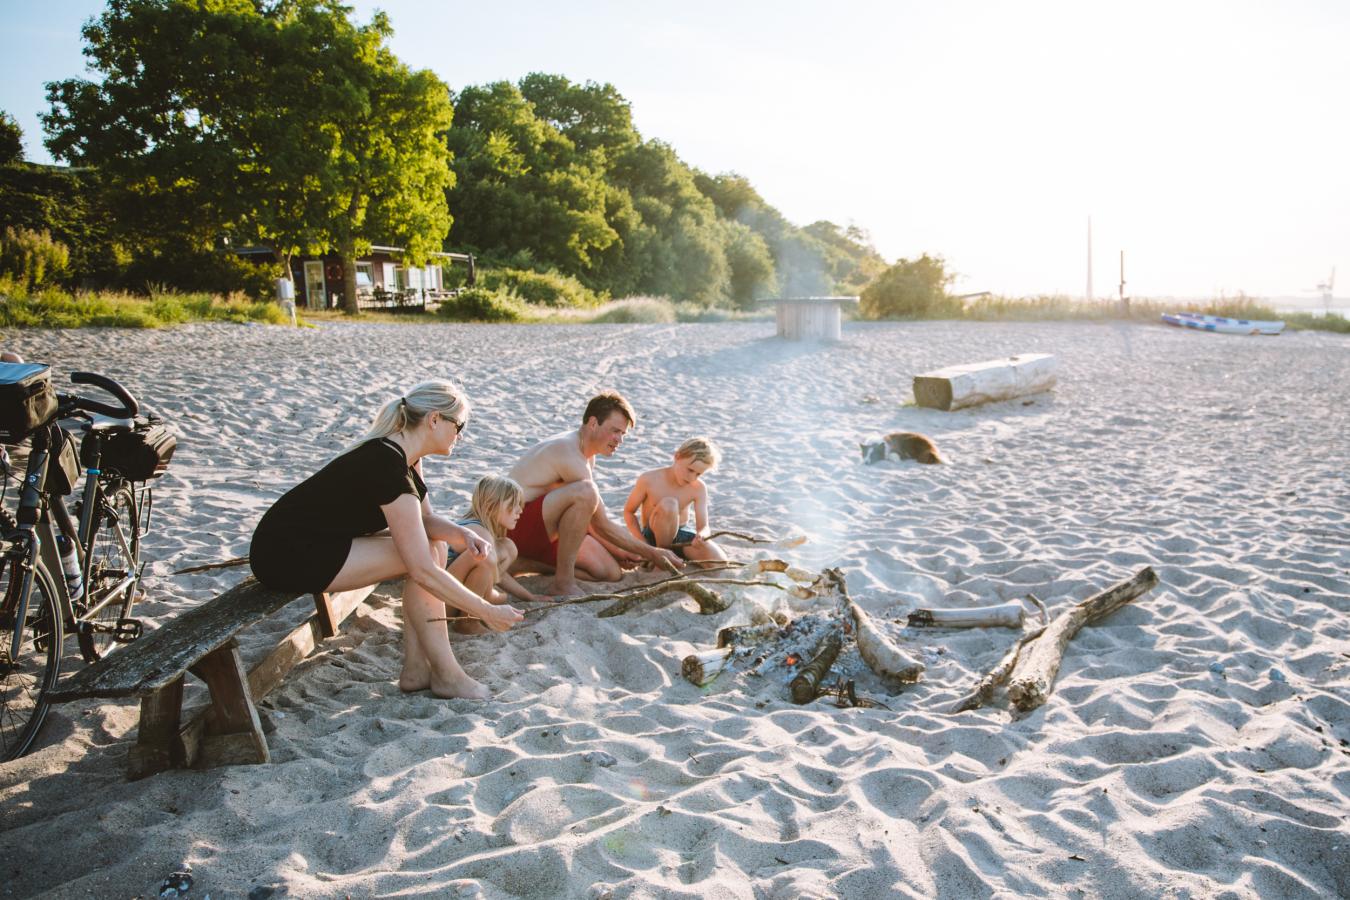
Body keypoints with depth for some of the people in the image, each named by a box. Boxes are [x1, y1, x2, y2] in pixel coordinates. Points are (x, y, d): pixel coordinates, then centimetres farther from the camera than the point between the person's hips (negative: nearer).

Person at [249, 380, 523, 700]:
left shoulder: (402, 454, 2)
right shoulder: (389, 469, -27)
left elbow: (426, 519, 8)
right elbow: (423, 571, -29)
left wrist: (463, 534, -13)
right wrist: (487, 612, -22)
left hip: (322, 541, 10)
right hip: (286, 557, -10)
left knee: (432, 545, 3)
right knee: (425, 558, -16)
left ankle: (416, 669, 3)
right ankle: (445, 675, -5)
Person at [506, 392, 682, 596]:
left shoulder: (586, 453, 10)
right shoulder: (569, 453, -21)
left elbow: (592, 519, 15)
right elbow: (602, 526, -20)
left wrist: (623, 552, 5)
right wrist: (651, 553, -16)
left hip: (545, 529, 10)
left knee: (611, 572, -2)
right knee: (585, 492, -34)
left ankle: (524, 562, 6)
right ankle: (563, 582, -25)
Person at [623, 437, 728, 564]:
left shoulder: (699, 488, -10)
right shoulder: (649, 480, -17)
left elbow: (703, 526, -14)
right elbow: (629, 512, -6)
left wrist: (701, 536, -40)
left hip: (682, 534, 3)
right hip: (654, 537, -3)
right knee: (668, 504, -35)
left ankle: (677, 556, 4)